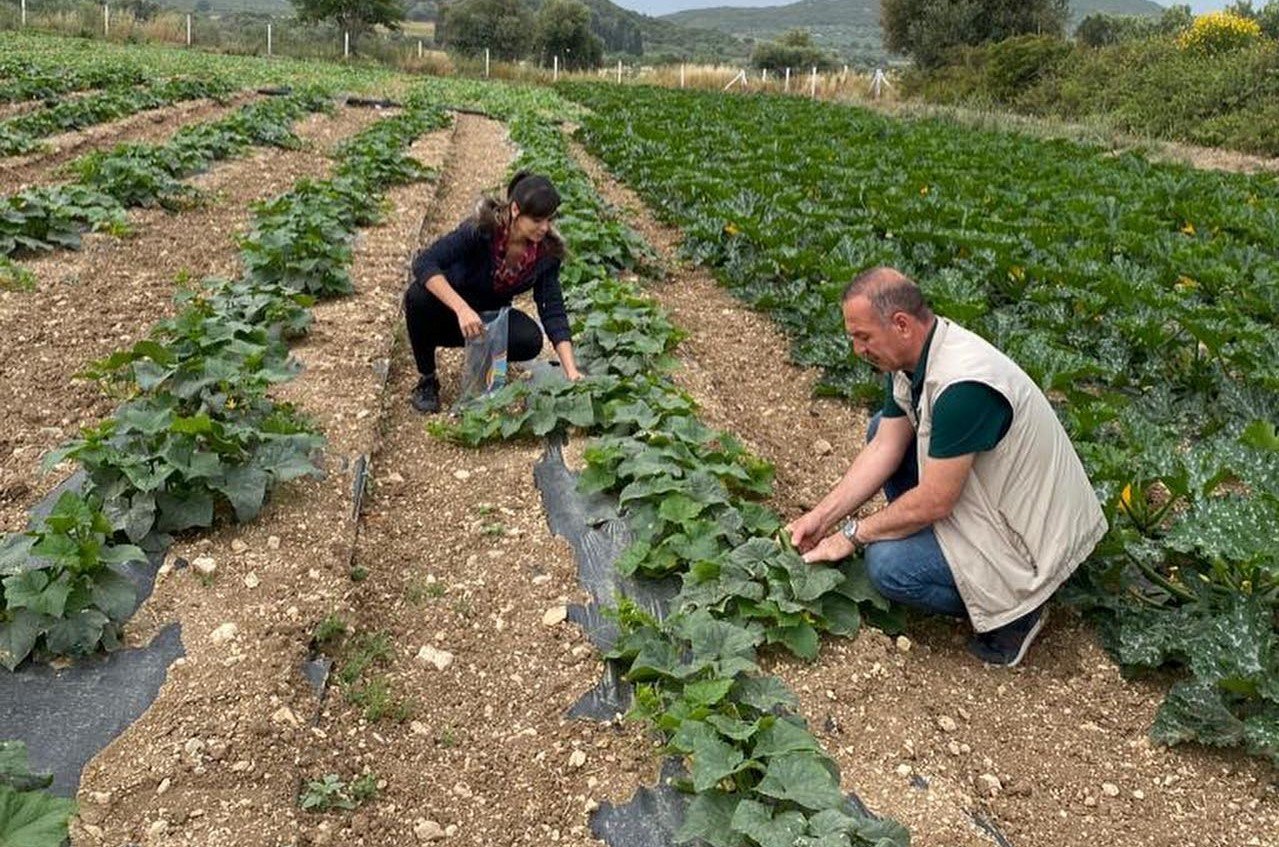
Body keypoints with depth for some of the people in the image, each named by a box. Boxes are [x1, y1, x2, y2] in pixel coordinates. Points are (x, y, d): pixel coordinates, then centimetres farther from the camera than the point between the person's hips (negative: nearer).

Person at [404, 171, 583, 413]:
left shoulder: (546, 251, -16)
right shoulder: (482, 229, -29)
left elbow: (553, 311, -18)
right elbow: (423, 262, -36)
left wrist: (572, 371, -29)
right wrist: (462, 308, -50)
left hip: (489, 316, 2)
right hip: (449, 308, -2)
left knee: (530, 341, -28)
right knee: (420, 296, -36)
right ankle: (426, 379, -12)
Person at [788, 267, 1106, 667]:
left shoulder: (961, 385, -33)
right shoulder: (911, 356, -4)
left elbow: (934, 502, -27)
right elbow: (884, 448, 1)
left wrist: (853, 534, -14)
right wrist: (821, 516, -4)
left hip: (1034, 529, -9)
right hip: (990, 489, 9)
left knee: (887, 565, -21)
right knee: (881, 429, 7)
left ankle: (1011, 607, -1)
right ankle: (926, 541, 13)